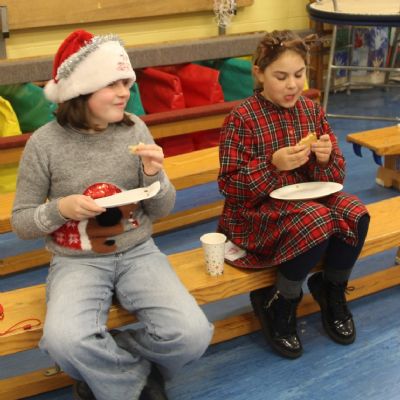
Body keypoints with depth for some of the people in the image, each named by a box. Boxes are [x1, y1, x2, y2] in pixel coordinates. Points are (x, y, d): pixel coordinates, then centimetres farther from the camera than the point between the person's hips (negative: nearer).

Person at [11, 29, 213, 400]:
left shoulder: (134, 129, -2)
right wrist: (61, 208, -20)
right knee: (65, 341, -33)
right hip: (76, 261, -2)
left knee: (193, 335, -20)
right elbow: (21, 222, 0)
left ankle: (104, 366, 6)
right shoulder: (45, 143, -9)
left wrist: (154, 175, -17)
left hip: (138, 253, 2)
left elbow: (161, 211, 4)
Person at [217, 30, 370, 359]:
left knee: (355, 215, -23)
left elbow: (335, 176, 8)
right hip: (257, 210, -5)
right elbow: (229, 184, -12)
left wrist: (327, 159, -17)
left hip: (308, 198, 5)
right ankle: (278, 305, -9)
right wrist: (273, 165, -26)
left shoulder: (312, 111, 4)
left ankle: (332, 291, 6)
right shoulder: (242, 119, -11)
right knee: (317, 222, -33)